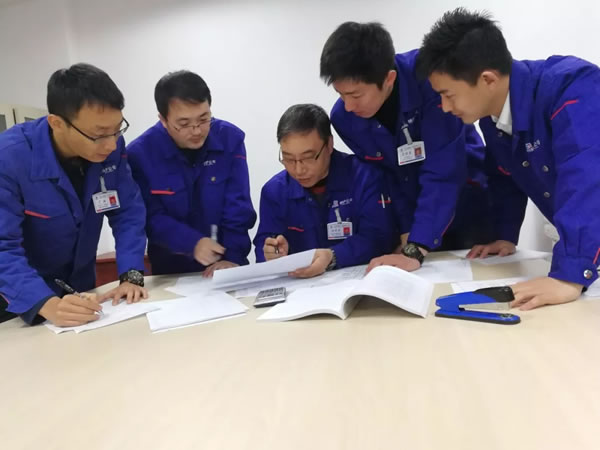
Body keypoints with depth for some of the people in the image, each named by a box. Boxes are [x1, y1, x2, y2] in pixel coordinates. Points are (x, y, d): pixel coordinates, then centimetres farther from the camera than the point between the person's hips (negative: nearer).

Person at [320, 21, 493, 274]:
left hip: (471, 205, -3)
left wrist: (415, 251, -36)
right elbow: (387, 177, -6)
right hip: (420, 214, 3)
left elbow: (442, 171, -32)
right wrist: (406, 236, -12)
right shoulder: (343, 118, -16)